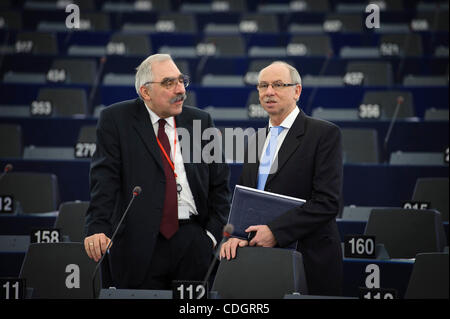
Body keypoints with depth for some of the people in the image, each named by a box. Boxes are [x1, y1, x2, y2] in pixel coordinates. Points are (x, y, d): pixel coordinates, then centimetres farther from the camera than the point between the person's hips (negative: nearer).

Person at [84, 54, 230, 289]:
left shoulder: (201, 121, 13)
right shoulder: (116, 120, 4)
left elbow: (219, 183, 14)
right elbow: (105, 179, -7)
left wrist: (213, 233, 2)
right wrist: (98, 228, -21)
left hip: (193, 238, 3)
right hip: (139, 241, -2)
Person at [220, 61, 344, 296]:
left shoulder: (324, 134, -6)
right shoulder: (256, 141, 17)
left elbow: (328, 202, -15)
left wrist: (275, 231, -20)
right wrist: (236, 234, -5)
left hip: (309, 262, -6)